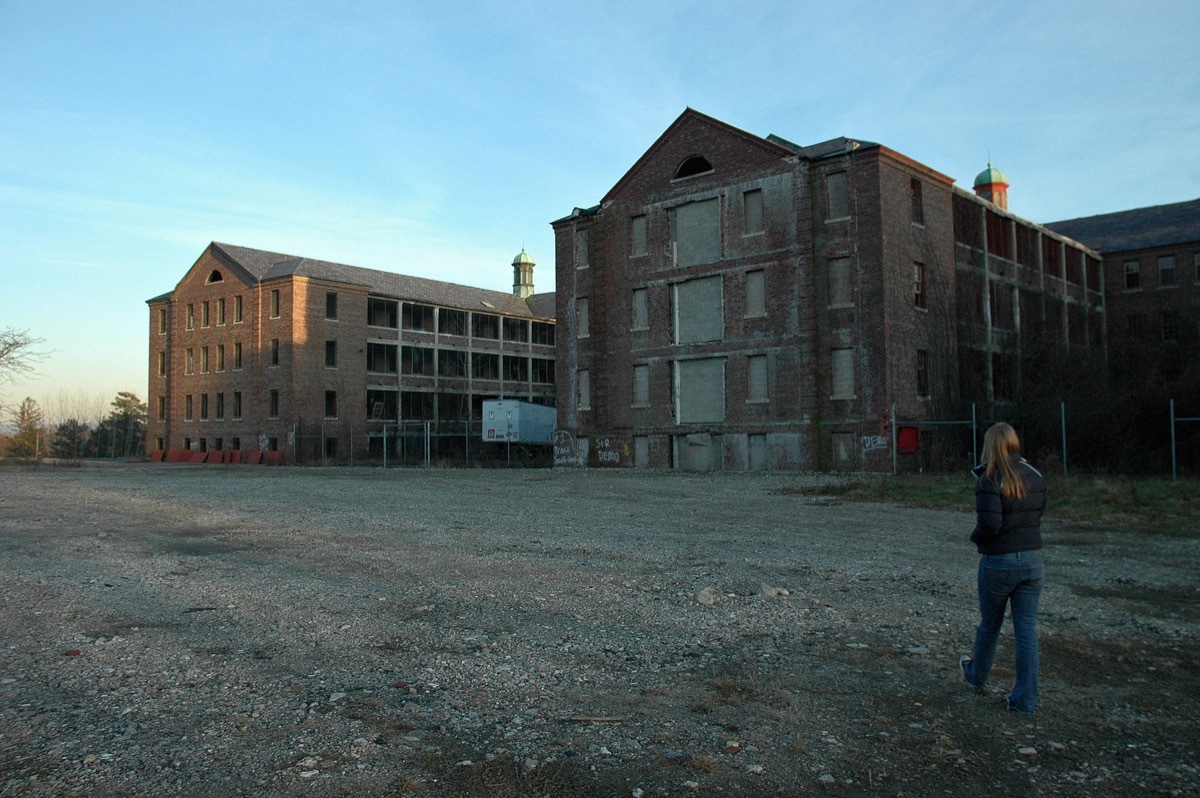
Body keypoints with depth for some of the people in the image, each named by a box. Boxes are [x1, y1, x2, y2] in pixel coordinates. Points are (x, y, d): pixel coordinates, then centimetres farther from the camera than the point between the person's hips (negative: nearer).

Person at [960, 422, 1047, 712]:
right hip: (1032, 560, 4)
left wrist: (976, 537, -4)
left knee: (989, 625, 16)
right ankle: (1025, 699, 11)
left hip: (998, 563, -4)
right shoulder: (1036, 477, 3)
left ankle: (977, 676, 39)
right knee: (1027, 630, 7)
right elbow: (1037, 514, 8)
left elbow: (989, 524, -22)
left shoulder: (990, 481, -16)